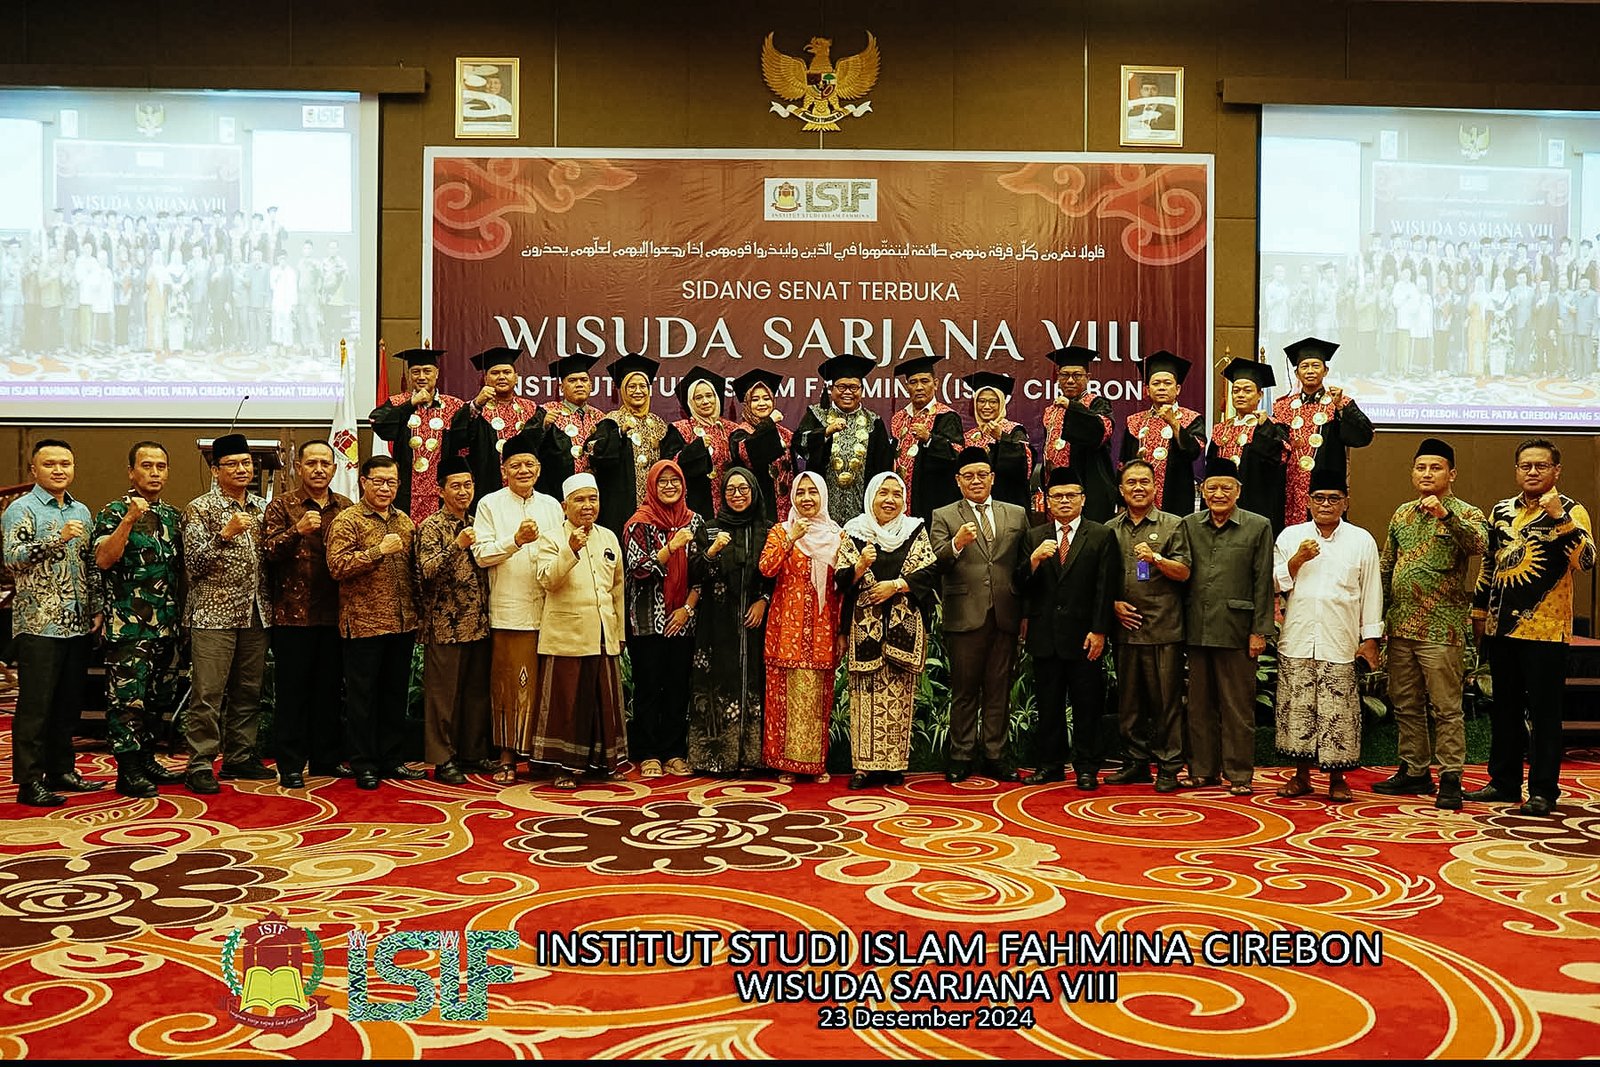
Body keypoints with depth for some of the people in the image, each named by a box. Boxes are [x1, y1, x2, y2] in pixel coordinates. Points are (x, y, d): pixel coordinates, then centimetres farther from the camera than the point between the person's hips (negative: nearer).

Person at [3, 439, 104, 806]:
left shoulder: (82, 511, 15)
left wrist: (97, 608, 11)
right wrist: (57, 539, -25)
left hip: (78, 624, 6)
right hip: (39, 624, -6)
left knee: (69, 703, 11)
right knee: (35, 705, -3)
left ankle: (60, 770, 22)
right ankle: (29, 781, 2)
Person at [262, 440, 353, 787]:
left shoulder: (345, 507, 11)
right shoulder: (282, 505, 0)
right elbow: (268, 550, -11)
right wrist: (297, 530, -26)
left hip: (334, 613, 4)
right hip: (293, 613, -4)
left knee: (330, 688, 10)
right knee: (291, 690, 3)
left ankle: (327, 758, 21)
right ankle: (290, 764, 10)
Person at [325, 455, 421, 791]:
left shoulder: (405, 522, 14)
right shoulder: (348, 520, -6)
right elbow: (337, 565, -17)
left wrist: (416, 611, 15)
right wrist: (378, 551, -21)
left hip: (402, 624, 6)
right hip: (364, 622, -6)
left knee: (396, 694, 12)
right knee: (363, 696, 2)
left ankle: (392, 759, 22)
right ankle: (364, 765, 10)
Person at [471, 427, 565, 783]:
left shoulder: (551, 506, 14)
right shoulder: (490, 505, 4)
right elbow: (482, 554, -4)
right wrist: (516, 540, -17)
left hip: (549, 609, 3)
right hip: (509, 611, -3)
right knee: (509, 684, -1)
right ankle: (507, 756, 9)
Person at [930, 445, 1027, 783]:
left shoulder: (1017, 514, 12)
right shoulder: (943, 517, 5)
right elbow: (934, 564, -7)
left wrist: (1027, 612, 5)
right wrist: (956, 543, -26)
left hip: (1005, 615, 2)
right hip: (965, 616, -2)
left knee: (998, 690, 7)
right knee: (964, 690, 4)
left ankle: (993, 757, 14)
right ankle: (961, 757, 11)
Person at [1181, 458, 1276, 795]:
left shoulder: (1258, 527, 1)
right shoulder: (1189, 525, 10)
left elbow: (1263, 582, -2)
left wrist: (1260, 631, -6)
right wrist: (1180, 625, 5)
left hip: (1236, 630, -3)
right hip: (1197, 631, 4)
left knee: (1237, 706, 2)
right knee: (1200, 704, 10)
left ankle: (1239, 773, 10)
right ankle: (1203, 770, 19)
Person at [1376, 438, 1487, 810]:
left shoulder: (1464, 514, -3)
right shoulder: (1402, 513, 13)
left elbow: (1479, 543, -26)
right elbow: (1385, 566, 17)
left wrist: (1445, 514, -38)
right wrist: (1376, 616, 14)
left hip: (1440, 629, -6)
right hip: (1401, 625, 6)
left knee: (1446, 707, -3)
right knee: (1405, 705, 12)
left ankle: (1450, 779, 2)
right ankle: (1415, 771, 23)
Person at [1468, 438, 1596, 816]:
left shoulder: (1571, 511, -4)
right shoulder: (1502, 511, 12)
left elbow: (1586, 560, -20)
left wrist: (1559, 516, -27)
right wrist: (1479, 612, 18)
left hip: (1545, 629, -5)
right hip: (1502, 628, 5)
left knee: (1543, 711, 0)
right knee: (1504, 709, 13)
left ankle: (1543, 790, 8)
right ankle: (1504, 781, 22)